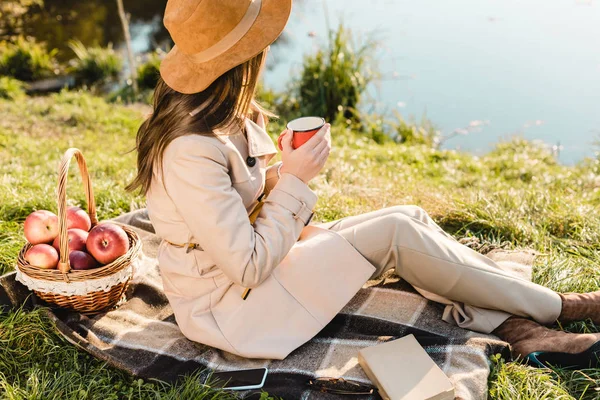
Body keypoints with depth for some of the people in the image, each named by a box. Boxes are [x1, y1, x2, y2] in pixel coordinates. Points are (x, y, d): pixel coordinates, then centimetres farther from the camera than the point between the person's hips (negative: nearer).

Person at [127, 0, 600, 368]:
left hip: (252, 268, 9)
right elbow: (249, 267, -26)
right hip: (226, 310, -9)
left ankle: (516, 327, 0)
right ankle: (549, 306, 0)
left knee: (411, 217, -4)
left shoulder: (216, 118, 1)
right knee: (395, 233, -18)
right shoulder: (190, 152, -29)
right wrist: (295, 180, -21)